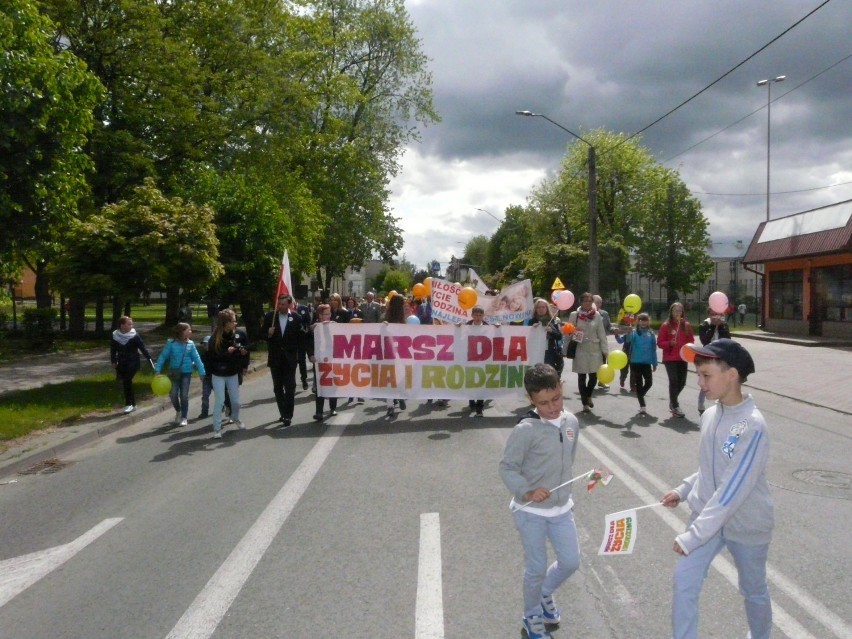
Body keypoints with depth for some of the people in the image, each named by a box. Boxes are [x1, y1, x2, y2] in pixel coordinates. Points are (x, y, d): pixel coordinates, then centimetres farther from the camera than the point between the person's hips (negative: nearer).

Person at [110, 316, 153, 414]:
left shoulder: (135, 336, -11)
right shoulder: (115, 336, -2)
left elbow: (143, 348, -12)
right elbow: (113, 350, 8)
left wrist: (150, 359, -18)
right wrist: (113, 361, 1)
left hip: (133, 362, -4)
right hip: (122, 363, 4)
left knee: (127, 380, -18)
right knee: (126, 383, 6)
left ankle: (129, 404, -7)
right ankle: (133, 404, 20)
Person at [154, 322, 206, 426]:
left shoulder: (190, 344, -6)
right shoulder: (171, 343, -10)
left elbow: (196, 358, -3)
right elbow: (163, 356, -8)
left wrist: (202, 372, -5)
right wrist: (157, 370, -15)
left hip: (186, 373, 0)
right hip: (174, 373, 0)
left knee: (184, 395, 2)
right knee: (173, 394, 2)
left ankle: (184, 417, 14)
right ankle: (178, 411, 31)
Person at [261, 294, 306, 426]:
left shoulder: (296, 318, -4)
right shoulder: (269, 316, 0)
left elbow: (301, 336, 2)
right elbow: (262, 334, 4)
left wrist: (294, 350, -2)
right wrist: (268, 334, -15)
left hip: (290, 358, -2)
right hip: (275, 358, 3)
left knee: (290, 388, -3)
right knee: (278, 388, 10)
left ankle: (288, 415, 0)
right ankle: (283, 413, 22)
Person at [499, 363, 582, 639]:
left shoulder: (572, 422, -3)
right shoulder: (525, 430, -23)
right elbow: (507, 467, -17)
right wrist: (526, 492, -31)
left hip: (562, 507, 6)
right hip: (531, 512, -5)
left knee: (571, 562, 14)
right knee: (536, 568, 7)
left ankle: (545, 593, 44)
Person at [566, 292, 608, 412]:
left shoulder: (597, 315, 3)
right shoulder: (574, 315, -1)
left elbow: (601, 334, 3)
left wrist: (605, 350, 0)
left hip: (594, 350, 1)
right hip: (580, 350, -1)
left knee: (593, 376, 3)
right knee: (582, 377, 5)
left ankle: (588, 396, 32)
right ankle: (585, 403, 18)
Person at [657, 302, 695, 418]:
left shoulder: (687, 325, 5)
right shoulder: (666, 325, -5)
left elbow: (691, 340, 12)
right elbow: (660, 342, -4)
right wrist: (669, 343, -21)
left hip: (682, 358, 4)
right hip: (670, 358, -4)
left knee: (682, 381, 8)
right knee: (674, 380, -7)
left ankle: (672, 399, 34)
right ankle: (675, 406, 4)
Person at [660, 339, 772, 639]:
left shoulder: (752, 426, -27)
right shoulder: (710, 415, -5)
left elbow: (733, 490, -30)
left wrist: (693, 536, -29)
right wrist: (683, 490, 6)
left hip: (747, 523, -5)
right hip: (708, 515, 5)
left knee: (753, 590, 18)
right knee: (683, 581, -4)